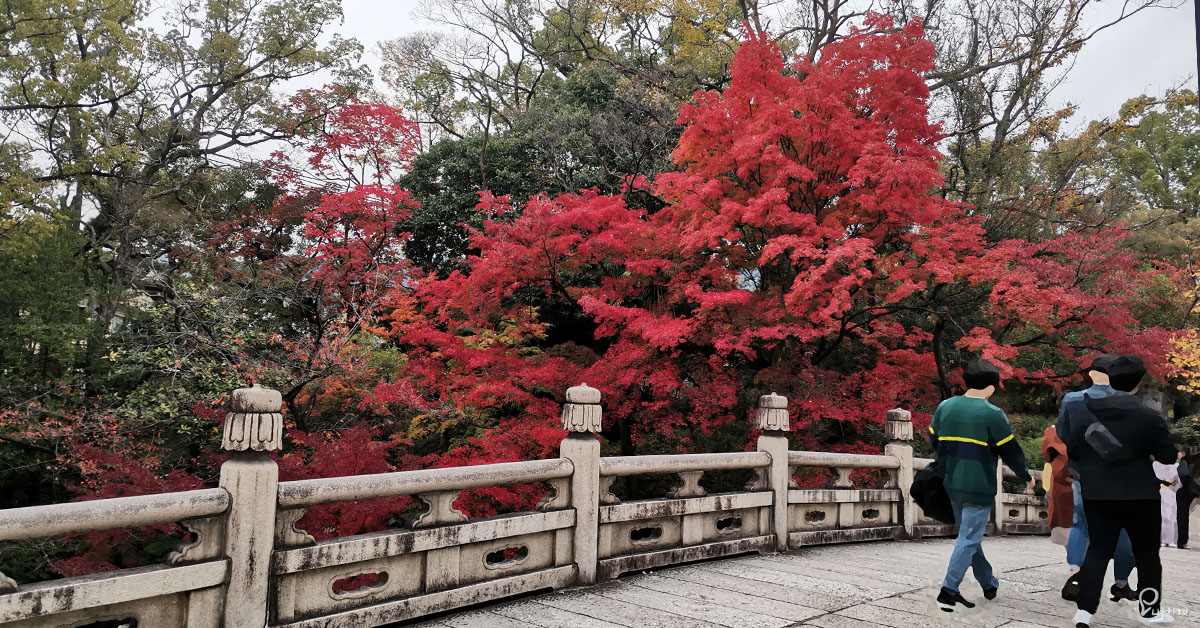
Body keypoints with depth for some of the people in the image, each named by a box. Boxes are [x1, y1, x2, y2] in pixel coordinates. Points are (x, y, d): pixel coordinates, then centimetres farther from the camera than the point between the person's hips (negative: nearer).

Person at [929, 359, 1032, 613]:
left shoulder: (944, 407, 4)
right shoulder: (992, 414, -13)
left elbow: (934, 441, 15)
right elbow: (1011, 451, -6)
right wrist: (1025, 475, 11)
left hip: (952, 485, 6)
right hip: (979, 488, -6)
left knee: (969, 535, 20)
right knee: (968, 540, -3)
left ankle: (989, 583, 34)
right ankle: (948, 591, -9)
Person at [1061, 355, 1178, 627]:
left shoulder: (1083, 410, -1)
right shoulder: (1148, 415, -12)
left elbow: (1070, 450, 4)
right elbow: (1167, 456, -3)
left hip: (1096, 495, 3)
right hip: (1139, 495, -3)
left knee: (1098, 550, 9)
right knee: (1147, 553, 16)